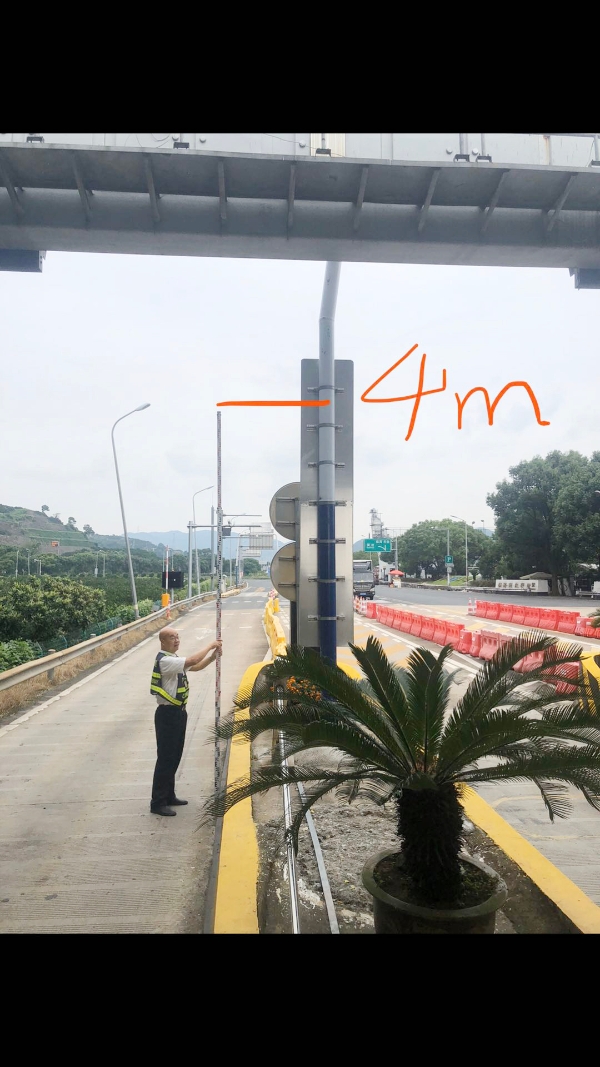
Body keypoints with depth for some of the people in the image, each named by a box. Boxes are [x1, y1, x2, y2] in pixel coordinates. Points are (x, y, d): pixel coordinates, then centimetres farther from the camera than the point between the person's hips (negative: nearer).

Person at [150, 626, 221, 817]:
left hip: (178, 712, 10)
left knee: (175, 757, 17)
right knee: (165, 758, -3)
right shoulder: (164, 660, -21)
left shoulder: (174, 659, 11)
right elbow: (192, 661, -30)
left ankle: (169, 796, 29)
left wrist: (212, 656, -1)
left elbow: (196, 667, 15)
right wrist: (210, 645, -19)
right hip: (168, 714, -10)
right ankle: (157, 803, 6)